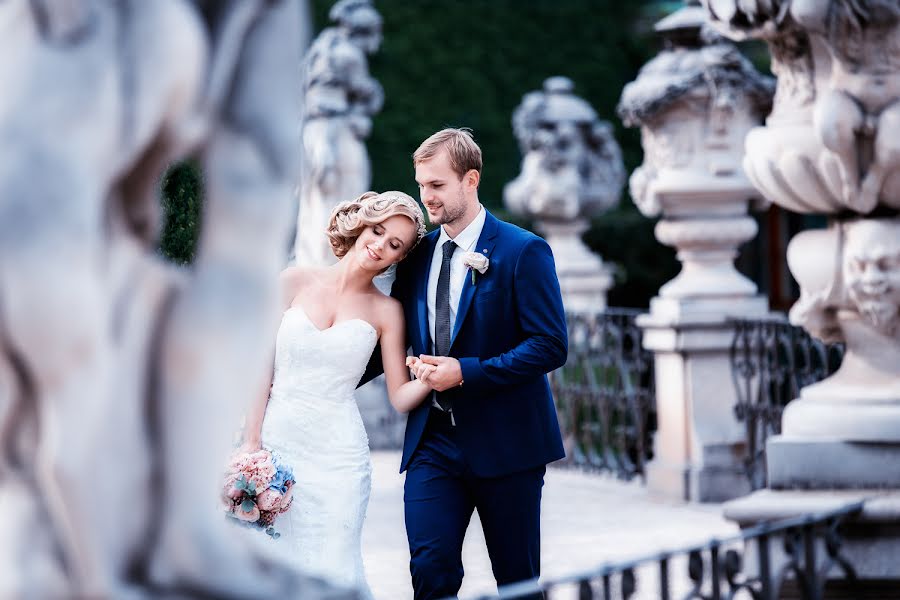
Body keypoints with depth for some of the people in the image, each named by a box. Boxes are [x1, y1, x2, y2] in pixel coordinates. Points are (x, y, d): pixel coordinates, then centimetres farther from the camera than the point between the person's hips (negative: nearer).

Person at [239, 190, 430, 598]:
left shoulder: (385, 311, 7)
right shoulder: (296, 282, 6)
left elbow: (400, 397, 3)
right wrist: (250, 445, -3)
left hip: (337, 455, 0)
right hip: (277, 440, 0)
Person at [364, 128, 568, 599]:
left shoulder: (523, 251, -8)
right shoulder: (416, 255, 8)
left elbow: (551, 346, -14)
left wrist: (466, 372, -20)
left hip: (504, 441, -4)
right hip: (432, 439, 4)